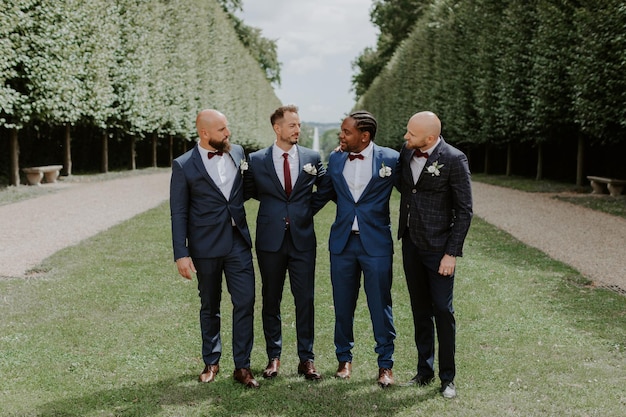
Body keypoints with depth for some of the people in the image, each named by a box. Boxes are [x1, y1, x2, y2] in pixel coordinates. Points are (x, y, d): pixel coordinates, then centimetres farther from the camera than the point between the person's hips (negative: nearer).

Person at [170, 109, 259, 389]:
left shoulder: (237, 153, 4)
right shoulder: (184, 166, -6)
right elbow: (179, 214, -5)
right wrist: (181, 254, -10)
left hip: (238, 243, 2)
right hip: (206, 247, -2)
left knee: (245, 302, -2)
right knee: (210, 307, 12)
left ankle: (242, 366, 9)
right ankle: (211, 362, 29)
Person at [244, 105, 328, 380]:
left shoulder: (312, 158, 3)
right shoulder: (256, 160, 0)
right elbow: (248, 192, 12)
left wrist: (309, 210, 4)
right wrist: (273, 203, 7)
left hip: (303, 239, 0)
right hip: (270, 240, 0)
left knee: (305, 300, 2)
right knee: (271, 300, 8)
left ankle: (306, 358, 12)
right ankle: (273, 356, 20)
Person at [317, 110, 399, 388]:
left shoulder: (390, 159, -7)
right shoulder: (335, 159, 5)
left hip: (376, 243, -4)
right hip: (342, 242, 4)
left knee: (380, 307, 2)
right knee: (343, 305, 12)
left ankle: (385, 364, 17)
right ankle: (344, 359, 28)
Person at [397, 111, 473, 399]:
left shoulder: (454, 160, -16)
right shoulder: (406, 151, 1)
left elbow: (464, 210, -13)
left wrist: (452, 253, -15)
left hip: (438, 248, -6)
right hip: (411, 243, 6)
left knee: (443, 311, 0)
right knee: (420, 310, 13)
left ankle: (447, 377, 13)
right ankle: (424, 370, 24)